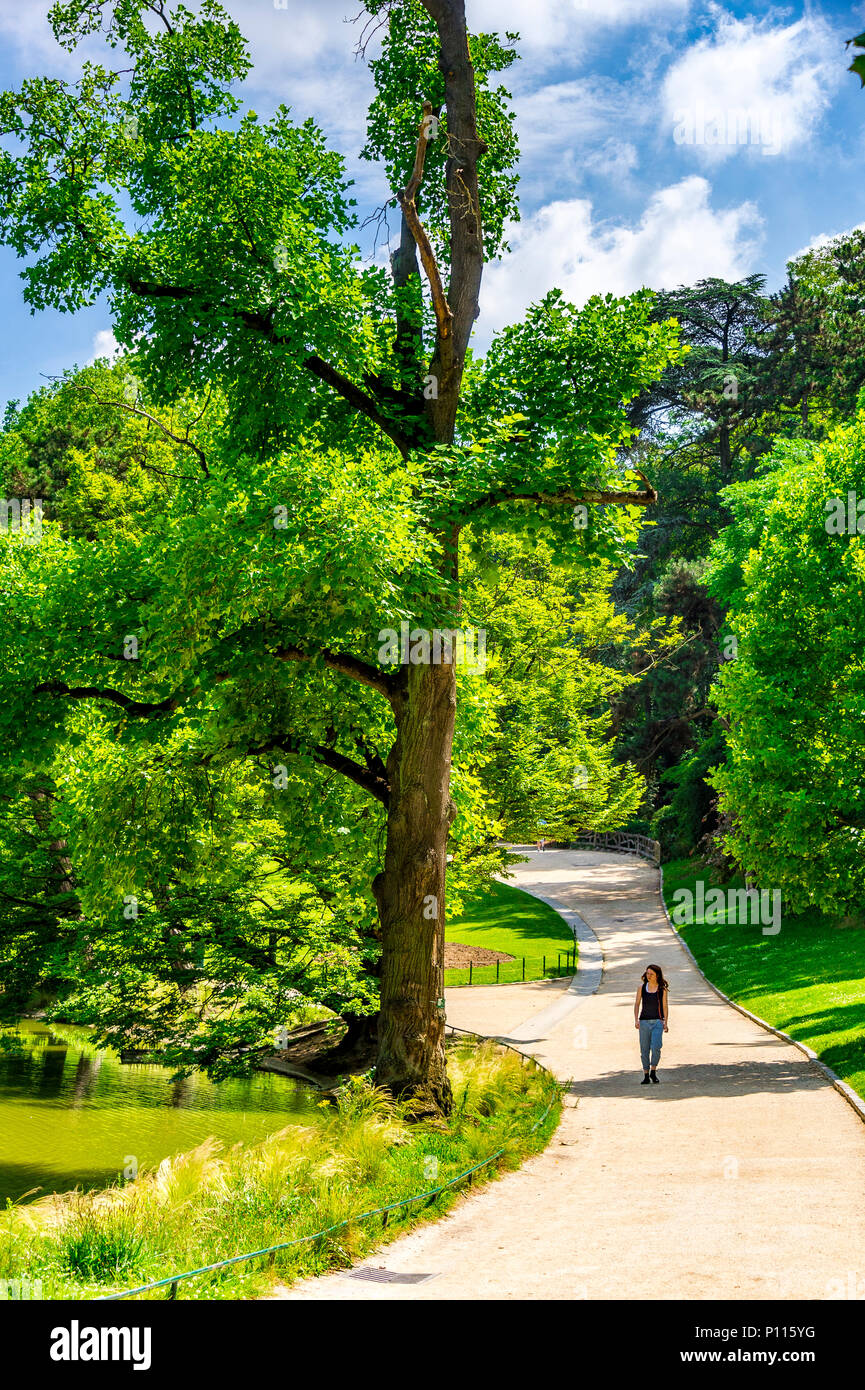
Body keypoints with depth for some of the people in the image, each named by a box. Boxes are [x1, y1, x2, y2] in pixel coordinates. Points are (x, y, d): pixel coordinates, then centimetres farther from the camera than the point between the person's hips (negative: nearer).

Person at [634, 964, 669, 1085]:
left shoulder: (662, 989, 2)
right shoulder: (642, 988, 5)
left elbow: (665, 1006, 5)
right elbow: (637, 1004, 8)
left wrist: (666, 1023, 0)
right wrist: (636, 1019, -4)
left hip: (657, 1022, -2)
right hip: (644, 1021, 2)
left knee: (656, 1047, -18)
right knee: (644, 1050, 3)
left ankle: (653, 1071, -1)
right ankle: (646, 1076, 12)